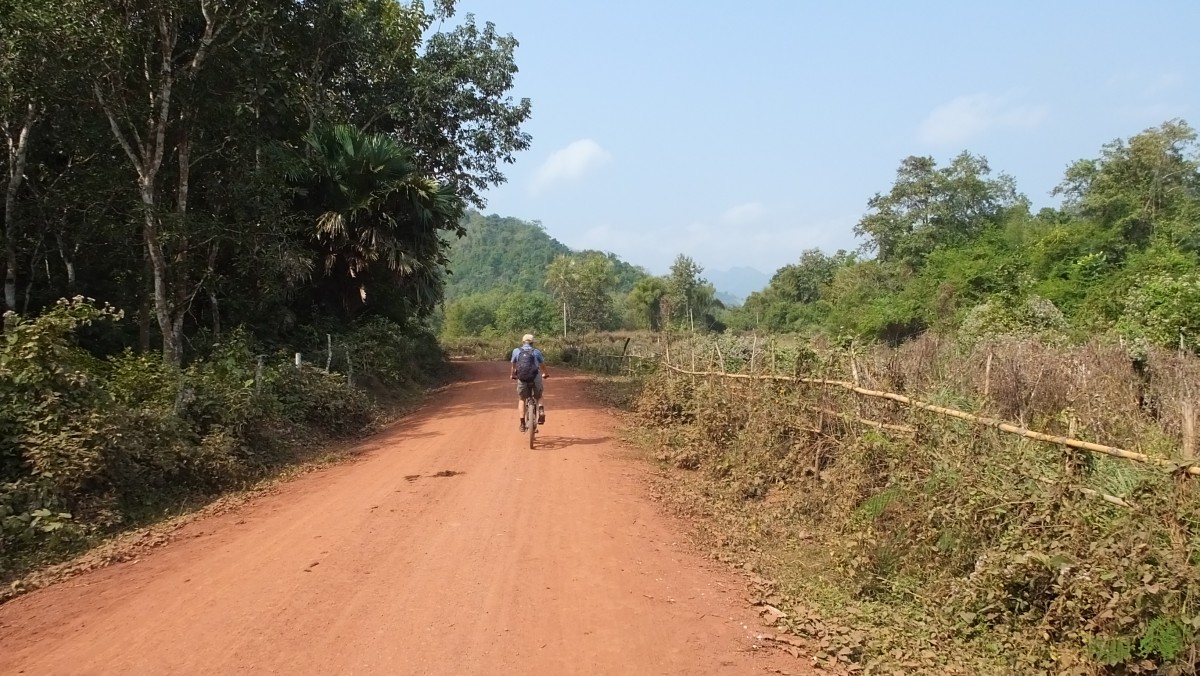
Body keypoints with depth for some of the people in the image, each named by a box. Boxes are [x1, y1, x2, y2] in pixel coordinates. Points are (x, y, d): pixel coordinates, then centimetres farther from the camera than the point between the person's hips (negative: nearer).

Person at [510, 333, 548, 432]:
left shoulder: (516, 351, 10)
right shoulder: (536, 352, 9)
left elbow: (513, 365, 23)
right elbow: (542, 365, 23)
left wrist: (512, 375, 43)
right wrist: (545, 374, 44)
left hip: (522, 379, 0)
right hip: (535, 378, 0)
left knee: (521, 399, 20)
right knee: (539, 397, 26)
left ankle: (522, 424, 12)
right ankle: (541, 409, -4)